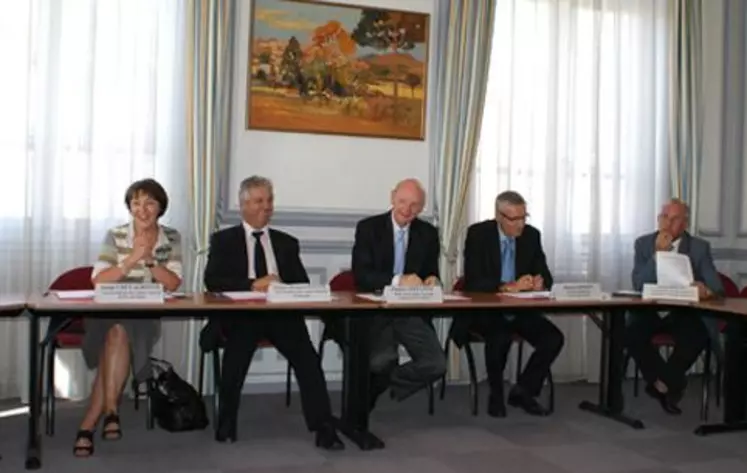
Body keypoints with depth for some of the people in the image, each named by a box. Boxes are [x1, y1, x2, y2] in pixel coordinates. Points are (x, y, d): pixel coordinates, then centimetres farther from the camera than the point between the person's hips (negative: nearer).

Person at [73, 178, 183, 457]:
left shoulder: (171, 239, 7)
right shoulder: (115, 236, 4)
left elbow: (173, 284, -3)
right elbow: (98, 281, -7)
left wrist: (149, 259, -17)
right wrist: (132, 259, -19)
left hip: (147, 317, 0)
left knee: (119, 334, -30)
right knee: (119, 334, -33)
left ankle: (89, 424, -23)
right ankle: (110, 411, -22)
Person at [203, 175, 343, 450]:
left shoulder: (287, 242, 21)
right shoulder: (224, 240, 12)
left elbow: (303, 284, 12)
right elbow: (213, 281, -2)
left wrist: (282, 285, -11)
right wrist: (253, 285, -15)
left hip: (281, 312, 2)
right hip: (241, 312, -2)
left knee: (308, 357, -26)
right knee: (237, 348, -32)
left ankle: (324, 429, -22)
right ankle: (226, 425, -11)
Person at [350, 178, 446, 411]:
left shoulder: (428, 233, 8)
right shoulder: (368, 227, -3)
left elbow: (431, 272, 13)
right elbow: (360, 275, -12)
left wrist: (432, 279, -12)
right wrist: (398, 281, -27)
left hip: (413, 310, 4)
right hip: (375, 309, -4)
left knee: (436, 365, -16)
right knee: (382, 361, -29)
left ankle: (374, 388, 7)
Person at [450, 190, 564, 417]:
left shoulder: (531, 235, 2)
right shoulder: (478, 233, -12)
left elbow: (545, 276, 4)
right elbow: (472, 282, -21)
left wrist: (540, 283, -21)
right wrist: (509, 286, -32)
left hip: (520, 309, 5)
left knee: (554, 338, -16)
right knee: (500, 337, -34)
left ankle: (522, 391, 6)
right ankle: (496, 394, -5)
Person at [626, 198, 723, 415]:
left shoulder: (700, 247, 3)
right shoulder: (644, 243, 3)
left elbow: (716, 285, -6)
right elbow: (638, 285, -8)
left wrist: (706, 289, -32)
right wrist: (658, 253, -18)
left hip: (684, 311, 0)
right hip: (650, 310, 0)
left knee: (697, 336, -31)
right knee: (632, 333, -30)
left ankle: (661, 382, -5)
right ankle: (671, 384, -8)